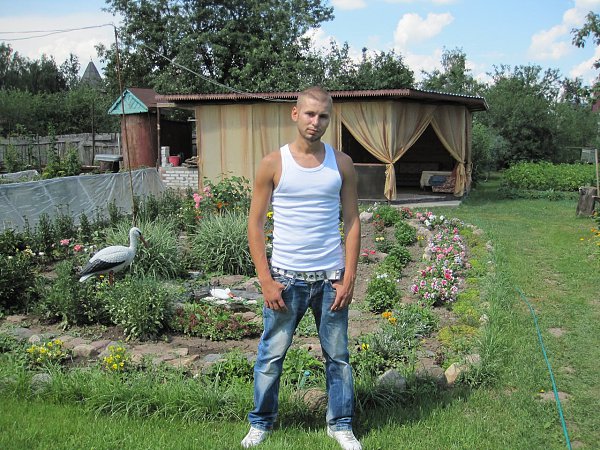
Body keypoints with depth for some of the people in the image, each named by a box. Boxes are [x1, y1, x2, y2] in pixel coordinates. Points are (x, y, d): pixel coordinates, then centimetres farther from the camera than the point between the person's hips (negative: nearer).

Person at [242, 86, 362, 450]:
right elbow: (256, 223, -2)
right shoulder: (273, 164, -3)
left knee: (338, 355, 11)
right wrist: (266, 279, -8)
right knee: (272, 354, 8)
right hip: (286, 277, -1)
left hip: (331, 278, 2)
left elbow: (352, 222, 4)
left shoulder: (342, 164, 3)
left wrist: (349, 278, -3)